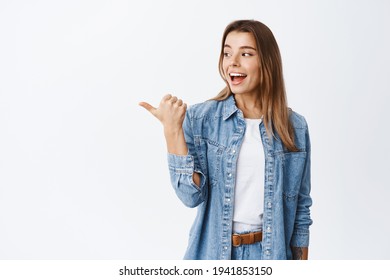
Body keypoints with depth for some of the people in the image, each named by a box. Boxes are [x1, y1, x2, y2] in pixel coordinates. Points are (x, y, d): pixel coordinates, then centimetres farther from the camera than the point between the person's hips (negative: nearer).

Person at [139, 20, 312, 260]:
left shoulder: (295, 127, -3)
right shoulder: (200, 118, -7)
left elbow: (301, 206, 3)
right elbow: (192, 195, -15)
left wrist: (302, 259, 4)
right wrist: (172, 131, -22)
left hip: (271, 253, 1)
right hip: (213, 252, -1)